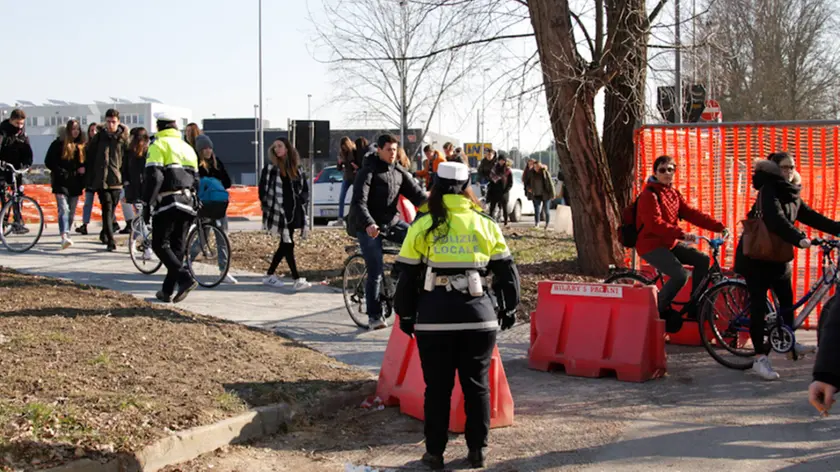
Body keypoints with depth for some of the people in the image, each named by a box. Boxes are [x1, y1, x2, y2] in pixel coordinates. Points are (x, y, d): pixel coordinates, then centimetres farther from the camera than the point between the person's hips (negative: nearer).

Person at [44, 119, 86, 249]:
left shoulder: (82, 146, 10)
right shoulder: (58, 144, -1)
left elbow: (85, 163, 19)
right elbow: (48, 162, -2)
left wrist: (83, 169, -4)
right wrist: (62, 172, -11)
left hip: (75, 184, 4)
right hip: (61, 183, -4)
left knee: (71, 212, 9)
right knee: (64, 209, -17)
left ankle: (67, 236, 21)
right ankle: (64, 237, -28)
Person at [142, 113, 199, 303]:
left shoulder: (158, 145, -4)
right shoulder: (187, 147, 20)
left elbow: (153, 177, -14)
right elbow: (195, 179, 21)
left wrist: (147, 204, -11)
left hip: (167, 202, -7)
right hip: (186, 202, 7)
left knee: (160, 245, -2)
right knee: (177, 247, 10)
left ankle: (185, 279, -18)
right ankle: (167, 291, 13)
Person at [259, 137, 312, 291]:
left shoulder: (295, 167, 10)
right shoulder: (270, 167, -2)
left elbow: (305, 187, 17)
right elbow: (263, 188, -3)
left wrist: (302, 202, 7)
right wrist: (267, 207, -7)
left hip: (294, 211, 5)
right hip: (279, 212, -5)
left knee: (285, 245, 9)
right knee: (288, 244, -9)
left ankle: (269, 275, 23)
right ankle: (298, 280, -10)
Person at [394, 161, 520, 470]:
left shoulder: (422, 226, -1)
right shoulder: (485, 224, 3)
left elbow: (407, 275, 2)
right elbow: (506, 271, 8)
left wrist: (406, 314, 13)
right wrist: (508, 307, 20)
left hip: (434, 317, -1)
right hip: (479, 316, 1)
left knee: (437, 386, 8)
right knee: (477, 384, 12)